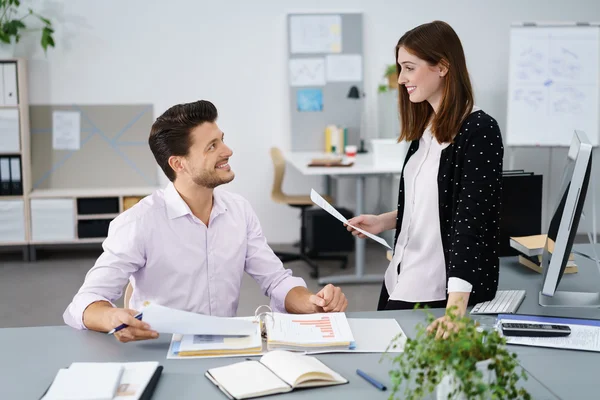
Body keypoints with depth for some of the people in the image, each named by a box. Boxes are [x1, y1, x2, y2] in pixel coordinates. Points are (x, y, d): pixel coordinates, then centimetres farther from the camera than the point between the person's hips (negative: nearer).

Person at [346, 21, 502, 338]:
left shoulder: (479, 131, -17)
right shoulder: (426, 128, 7)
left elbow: (470, 220, -25)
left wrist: (456, 307, -32)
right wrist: (383, 221, 7)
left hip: (441, 294, -8)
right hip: (400, 282, 8)